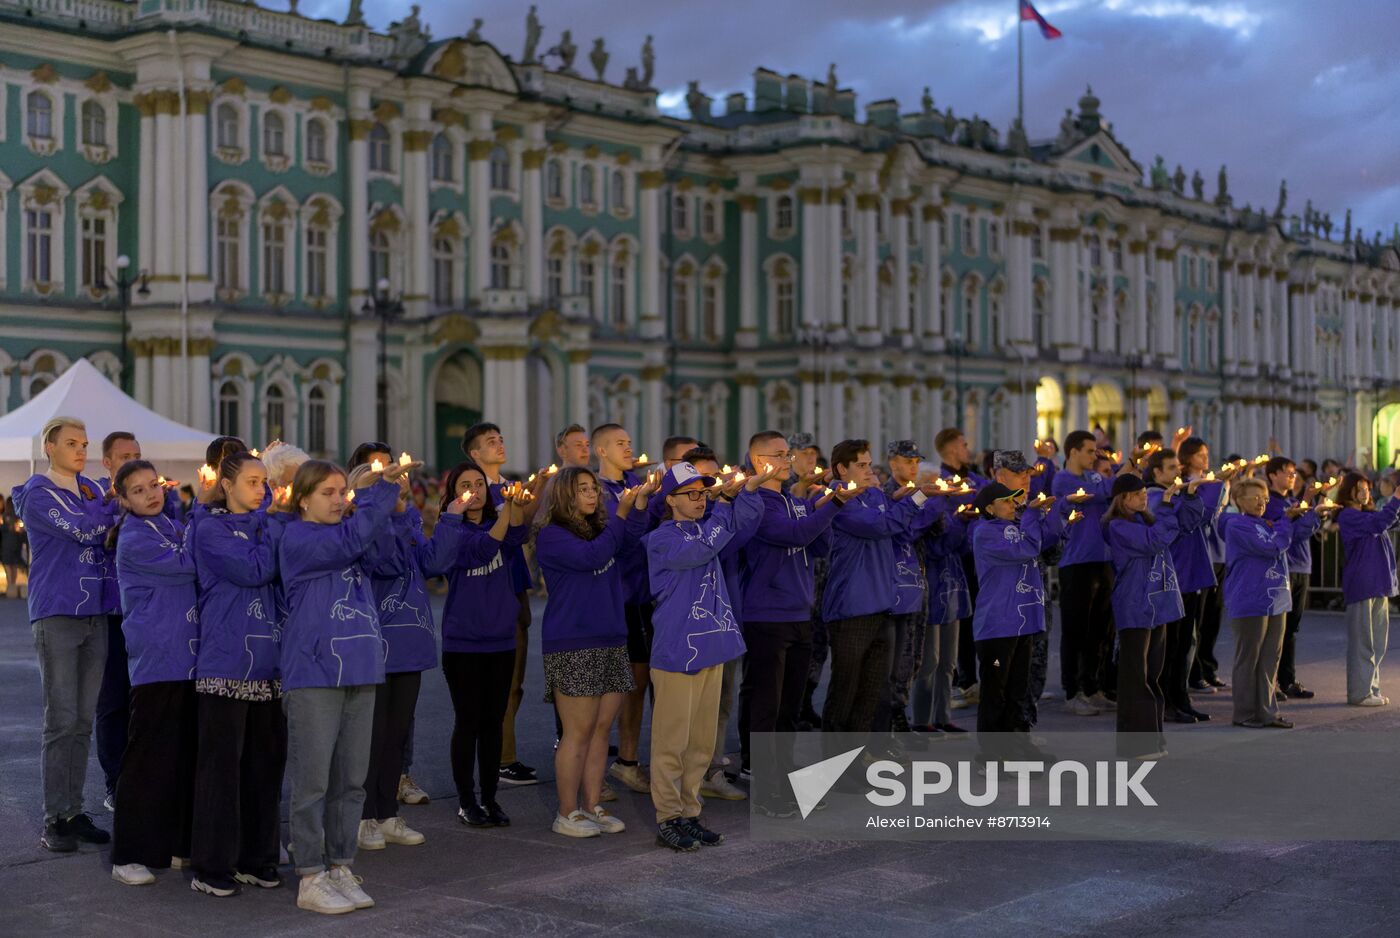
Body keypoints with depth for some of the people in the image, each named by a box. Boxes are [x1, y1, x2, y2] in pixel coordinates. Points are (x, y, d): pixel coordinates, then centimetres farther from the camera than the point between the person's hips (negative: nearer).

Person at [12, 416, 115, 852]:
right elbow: (82, 528, -18)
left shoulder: (93, 489, 15)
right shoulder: (37, 494, -5)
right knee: (61, 719, -6)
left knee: (83, 720, 7)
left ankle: (74, 811, 14)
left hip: (95, 614, 6)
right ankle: (54, 819, -1)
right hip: (56, 614, -6)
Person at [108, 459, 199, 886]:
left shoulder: (176, 527, 14)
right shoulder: (133, 540, -10)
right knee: (148, 757, -4)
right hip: (156, 659, -7)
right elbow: (187, 564, -17)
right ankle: (131, 854, 3)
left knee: (188, 752, 11)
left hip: (191, 657, 7)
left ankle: (179, 842, 20)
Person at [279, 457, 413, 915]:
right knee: (313, 780, -2)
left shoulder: (344, 535, 18)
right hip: (313, 674, -7)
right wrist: (384, 487, -18)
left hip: (360, 671, 7)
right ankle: (310, 880, 5)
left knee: (351, 780, 10)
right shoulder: (297, 538, -7)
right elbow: (349, 540, -22)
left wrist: (384, 491, -3)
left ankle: (341, 869, 19)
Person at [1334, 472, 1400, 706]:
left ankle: (1371, 688, 19)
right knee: (1362, 642, -4)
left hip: (1379, 585, 8)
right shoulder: (1348, 516, -9)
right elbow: (1377, 523, -24)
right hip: (1361, 587, -8)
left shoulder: (1369, 513, 17)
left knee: (1378, 642, 11)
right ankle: (1359, 693, 1)